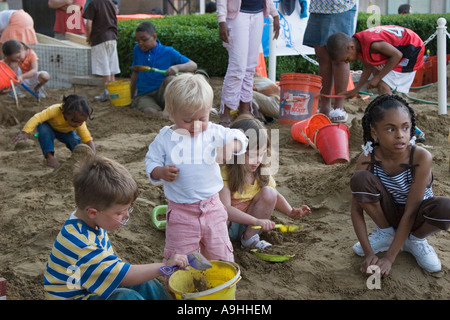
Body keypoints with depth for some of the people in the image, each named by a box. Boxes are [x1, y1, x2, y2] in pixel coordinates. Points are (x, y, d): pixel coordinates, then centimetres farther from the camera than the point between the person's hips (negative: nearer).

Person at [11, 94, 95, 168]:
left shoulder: (80, 123, -31)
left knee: (75, 140, -26)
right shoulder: (56, 110, -44)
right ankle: (49, 156, -22)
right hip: (49, 126, -2)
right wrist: (24, 132, -60)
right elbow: (37, 118, -48)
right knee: (44, 129, -37)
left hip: (65, 132, 2)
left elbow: (87, 139, -31)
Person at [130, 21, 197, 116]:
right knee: (151, 112, -34)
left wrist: (177, 67, -24)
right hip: (144, 96, 1)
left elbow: (193, 65, -5)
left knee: (170, 79, -34)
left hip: (163, 94, -1)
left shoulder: (168, 52, -3)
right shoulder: (137, 50, 6)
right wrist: (132, 96, 19)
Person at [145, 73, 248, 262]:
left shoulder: (213, 132, -3)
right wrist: (161, 172, -22)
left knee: (220, 257, 14)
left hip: (212, 207, 2)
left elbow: (239, 137, 5)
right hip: (181, 212, -2)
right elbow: (151, 164, 0)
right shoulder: (165, 138, -7)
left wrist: (230, 146, -18)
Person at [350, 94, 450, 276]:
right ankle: (385, 233, 0)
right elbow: (356, 209, -16)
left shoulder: (421, 158, -28)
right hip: (389, 212, 2)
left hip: (414, 217, -2)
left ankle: (415, 240, 0)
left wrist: (389, 258, -26)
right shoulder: (367, 160, -21)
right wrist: (369, 253, -23)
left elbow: (410, 212, -26)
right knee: (361, 179, -27)